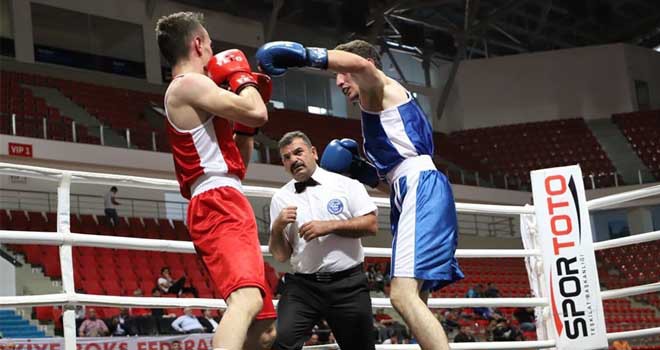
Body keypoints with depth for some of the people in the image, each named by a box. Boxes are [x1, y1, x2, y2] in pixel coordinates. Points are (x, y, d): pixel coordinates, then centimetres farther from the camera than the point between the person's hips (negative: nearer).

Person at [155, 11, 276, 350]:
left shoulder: (188, 93, 28)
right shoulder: (189, 84, -2)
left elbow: (237, 162, 33)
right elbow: (258, 114, -15)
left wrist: (245, 124, 26)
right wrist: (241, 75, 4)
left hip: (223, 207, 10)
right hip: (219, 204, -10)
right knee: (247, 299, -32)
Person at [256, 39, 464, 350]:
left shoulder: (381, 88, 6)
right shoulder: (379, 108, 33)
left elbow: (362, 65, -23)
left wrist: (305, 55, -33)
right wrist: (365, 173, 18)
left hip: (422, 189, -11)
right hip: (415, 194, 11)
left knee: (403, 295, -23)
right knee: (414, 300, 10)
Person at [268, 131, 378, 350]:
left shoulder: (346, 184, 6)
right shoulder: (280, 198, 10)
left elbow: (371, 225, -5)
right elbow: (280, 256, 10)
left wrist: (329, 226, -13)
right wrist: (277, 227, -9)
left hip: (348, 285, -1)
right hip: (302, 285, 1)